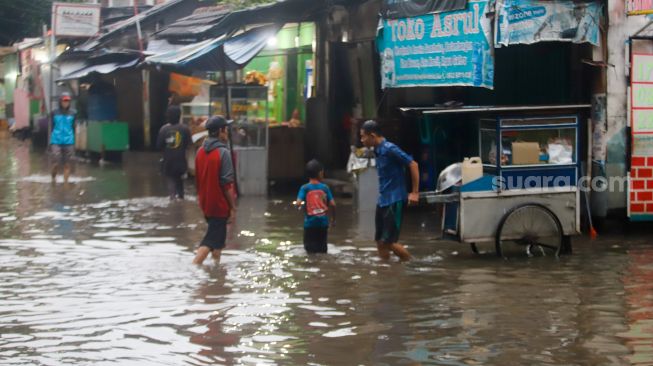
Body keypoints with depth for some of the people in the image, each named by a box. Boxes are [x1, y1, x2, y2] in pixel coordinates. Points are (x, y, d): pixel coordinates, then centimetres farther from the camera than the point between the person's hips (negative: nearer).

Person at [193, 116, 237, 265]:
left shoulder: (200, 151, 5)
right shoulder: (223, 152, -17)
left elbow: (198, 179, 13)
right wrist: (233, 208, -12)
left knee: (218, 236, 22)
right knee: (211, 240, -5)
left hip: (206, 204, 8)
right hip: (220, 204, -8)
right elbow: (227, 184, -18)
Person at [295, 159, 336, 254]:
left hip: (310, 223, -2)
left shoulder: (305, 188, -7)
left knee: (310, 249, 2)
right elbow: (332, 204, -7)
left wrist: (302, 205, 5)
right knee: (322, 249, 13)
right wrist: (333, 217, 8)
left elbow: (298, 203, -19)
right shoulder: (325, 187, -3)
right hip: (323, 222, 2)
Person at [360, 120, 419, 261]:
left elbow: (413, 165, -16)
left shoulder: (389, 149, -16)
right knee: (380, 241, 7)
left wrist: (414, 193, -15)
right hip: (383, 200, 9)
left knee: (388, 241, -8)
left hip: (395, 201, -9)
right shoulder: (378, 151, 10)